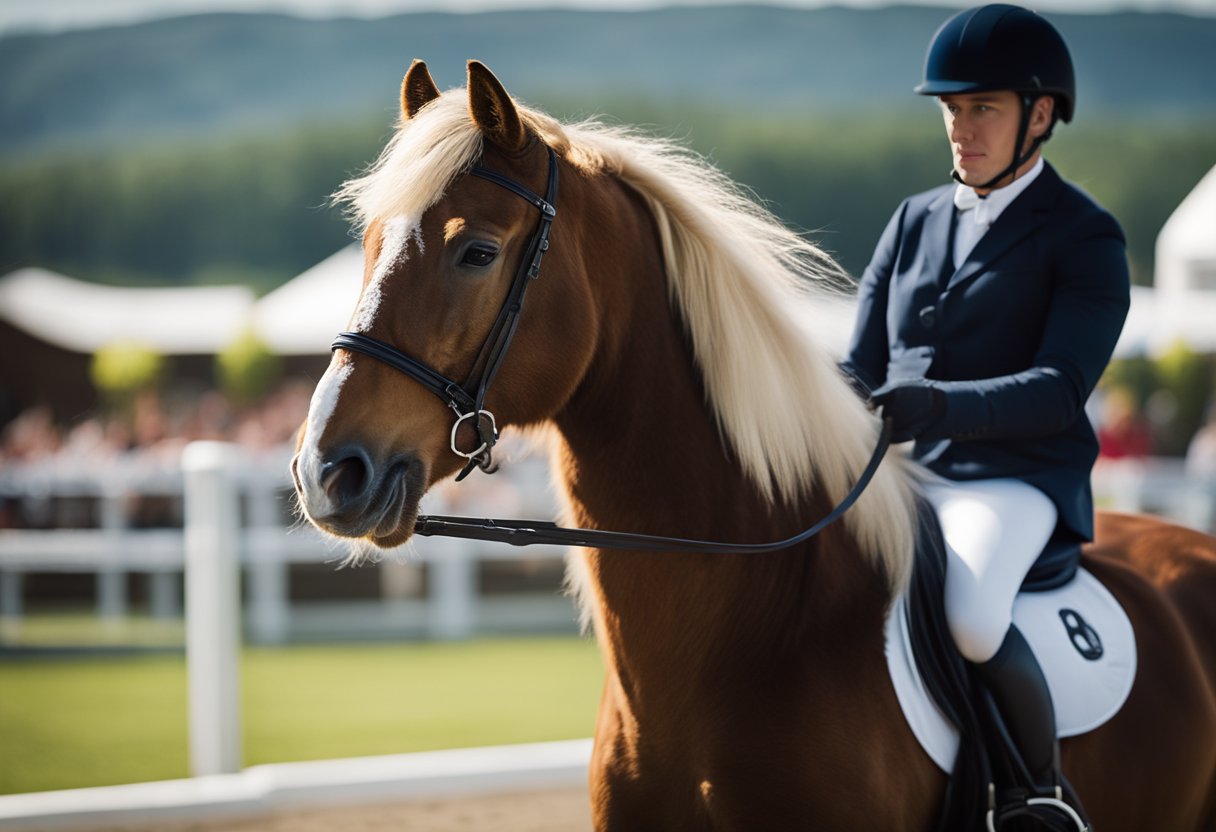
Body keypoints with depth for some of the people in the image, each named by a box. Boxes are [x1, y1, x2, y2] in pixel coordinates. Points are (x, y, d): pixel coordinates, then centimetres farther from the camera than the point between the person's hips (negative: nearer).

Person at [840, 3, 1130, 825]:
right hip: (896, 476, 6)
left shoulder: (1086, 237, -1)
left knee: (967, 617, -36)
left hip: (1016, 484, -6)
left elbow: (1060, 388, -14)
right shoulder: (915, 221, 17)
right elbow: (862, 367, 16)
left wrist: (942, 404, -31)